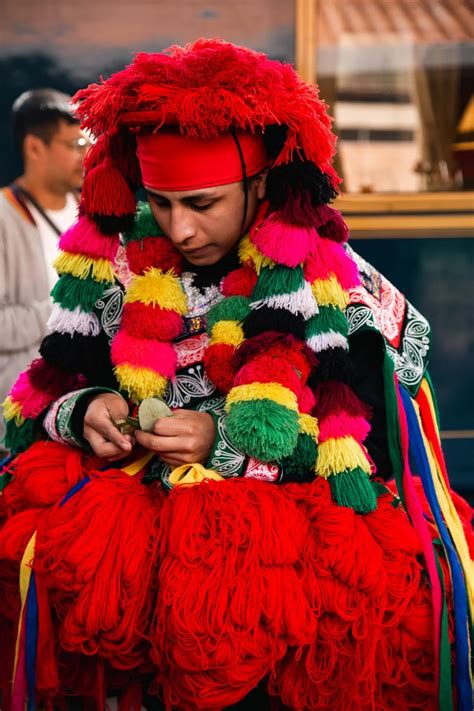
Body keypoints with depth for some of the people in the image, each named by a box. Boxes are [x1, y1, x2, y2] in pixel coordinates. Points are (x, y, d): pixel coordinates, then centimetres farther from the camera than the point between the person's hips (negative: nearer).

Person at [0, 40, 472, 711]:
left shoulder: (342, 287, -4)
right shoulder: (117, 265, 7)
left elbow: (369, 447, -9)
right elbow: (54, 391, 12)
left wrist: (227, 443, -18)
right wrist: (83, 414, -10)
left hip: (294, 522, -4)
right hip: (137, 511, 4)